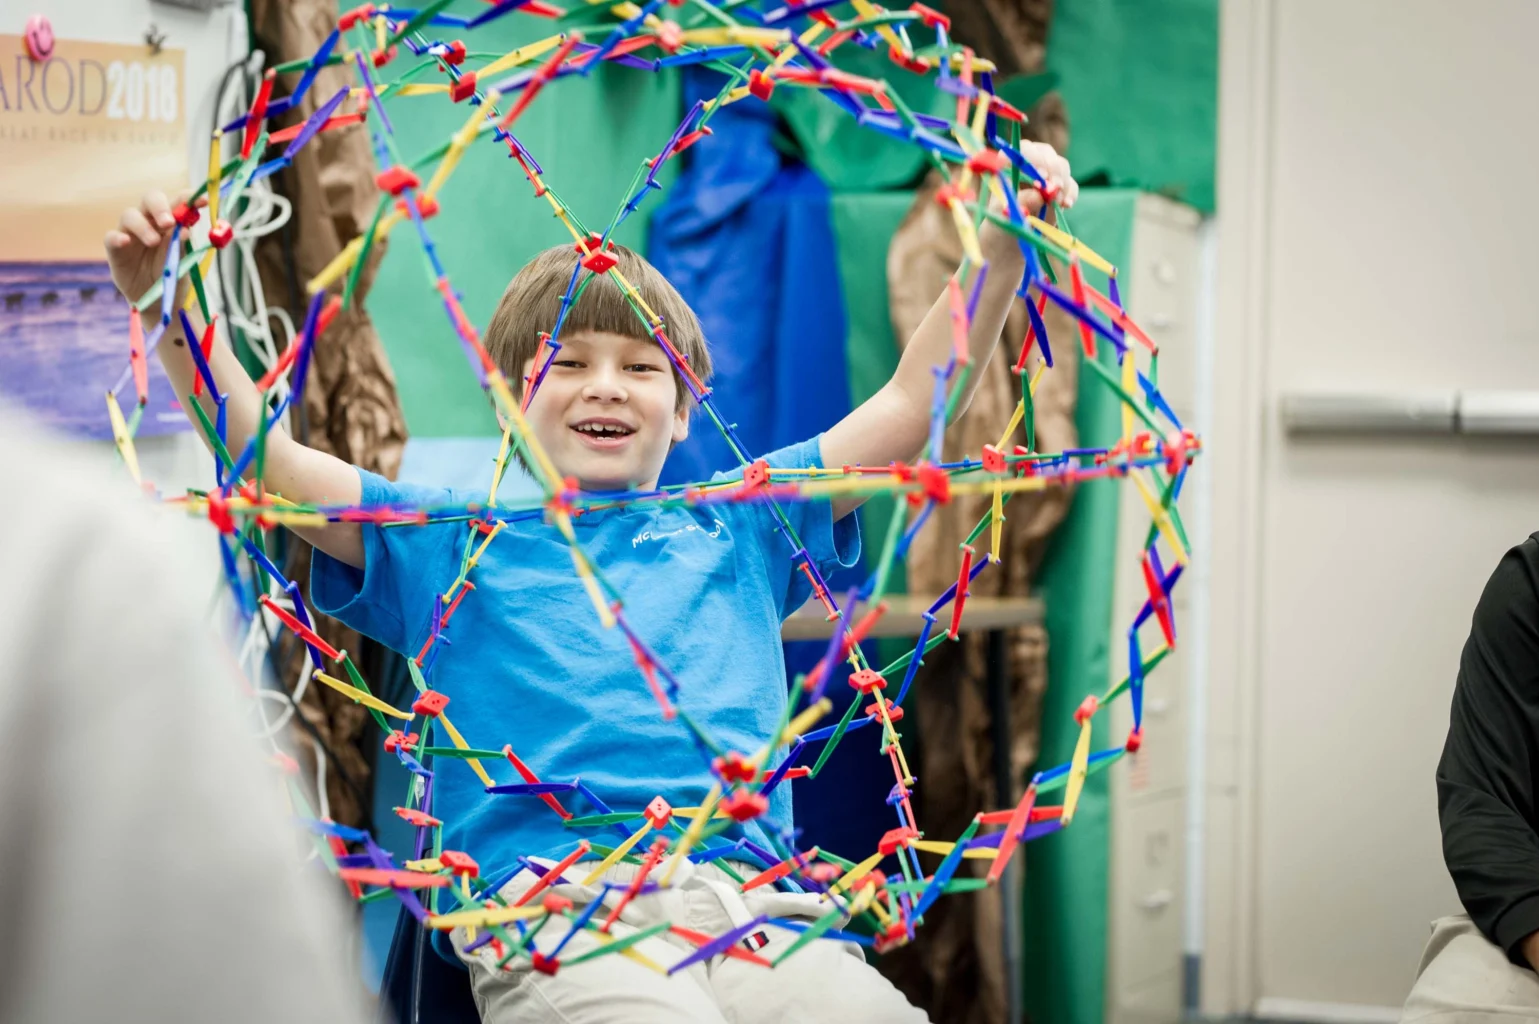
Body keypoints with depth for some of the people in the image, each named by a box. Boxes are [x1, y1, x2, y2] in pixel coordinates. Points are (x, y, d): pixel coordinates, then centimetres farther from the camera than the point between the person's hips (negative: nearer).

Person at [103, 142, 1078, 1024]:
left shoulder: (738, 527, 26)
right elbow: (264, 457, 14)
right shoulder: (451, 541, 21)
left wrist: (1004, 247, 15)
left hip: (754, 908, 2)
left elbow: (913, 407, 24)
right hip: (558, 927, -2)